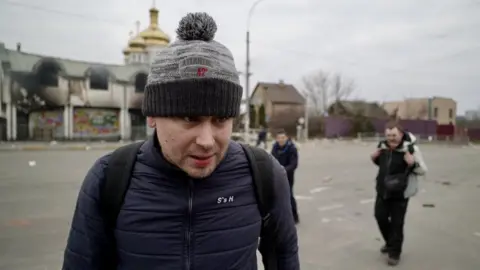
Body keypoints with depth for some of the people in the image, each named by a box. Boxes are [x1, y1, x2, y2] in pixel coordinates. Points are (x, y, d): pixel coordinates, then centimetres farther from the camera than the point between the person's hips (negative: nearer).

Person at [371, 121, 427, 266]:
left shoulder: (410, 148, -18)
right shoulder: (383, 146, -1)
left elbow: (423, 170, -13)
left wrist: (413, 163, -32)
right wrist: (375, 158, -3)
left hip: (400, 193, -6)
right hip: (383, 190, 6)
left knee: (396, 223, 3)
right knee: (380, 217, 15)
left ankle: (394, 253, 22)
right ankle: (390, 242, 41)